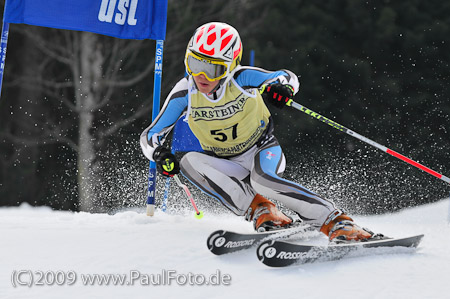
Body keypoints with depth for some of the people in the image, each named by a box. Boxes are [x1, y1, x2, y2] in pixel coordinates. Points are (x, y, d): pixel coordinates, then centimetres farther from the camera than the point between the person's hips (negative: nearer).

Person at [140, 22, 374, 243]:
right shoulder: (185, 93, -16)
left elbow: (288, 77, -10)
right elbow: (150, 136, -9)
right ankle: (259, 209, -25)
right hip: (228, 166, 3)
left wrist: (282, 86, -35)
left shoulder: (241, 78, -21)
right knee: (189, 162, -28)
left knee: (261, 179, -37)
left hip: (262, 150, -3)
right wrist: (160, 154, -32)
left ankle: (335, 223, -32)